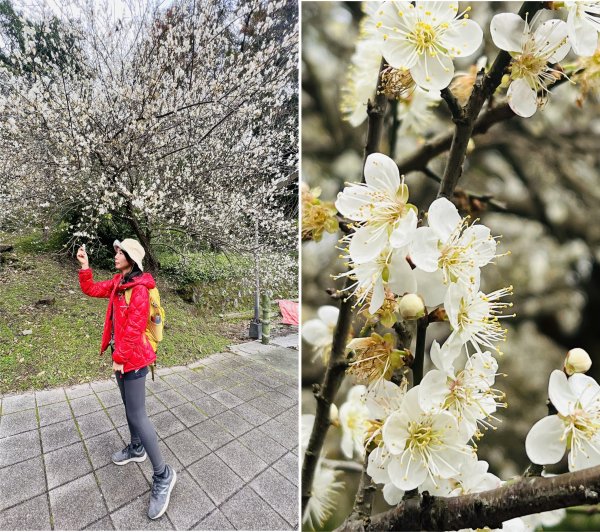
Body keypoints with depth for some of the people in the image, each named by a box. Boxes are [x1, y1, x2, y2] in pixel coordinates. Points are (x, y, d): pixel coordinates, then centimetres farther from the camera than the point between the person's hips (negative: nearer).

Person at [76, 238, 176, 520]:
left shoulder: (139, 289, -21)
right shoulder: (118, 282, 7)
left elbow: (134, 328, -23)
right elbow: (92, 289, 16)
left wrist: (120, 358, -18)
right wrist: (84, 265, 5)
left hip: (133, 358, -9)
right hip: (121, 354, 9)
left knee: (137, 415, -6)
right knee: (129, 406, 24)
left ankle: (163, 475, 5)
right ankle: (136, 448, 45)